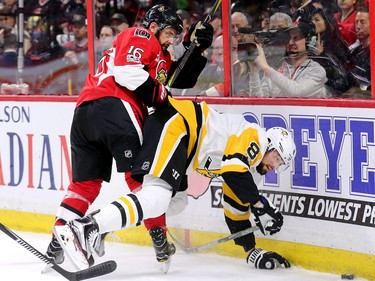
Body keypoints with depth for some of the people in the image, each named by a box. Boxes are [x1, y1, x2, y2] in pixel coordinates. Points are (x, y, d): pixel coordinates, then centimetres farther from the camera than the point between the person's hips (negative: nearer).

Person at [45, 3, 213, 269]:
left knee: (86, 182, 10)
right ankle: (158, 237, -7)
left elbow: (182, 80, 28)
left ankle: (58, 243, 4)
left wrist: (198, 48, 20)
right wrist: (162, 97, -6)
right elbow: (127, 71, -11)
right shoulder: (141, 37, 6)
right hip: (112, 106, -10)